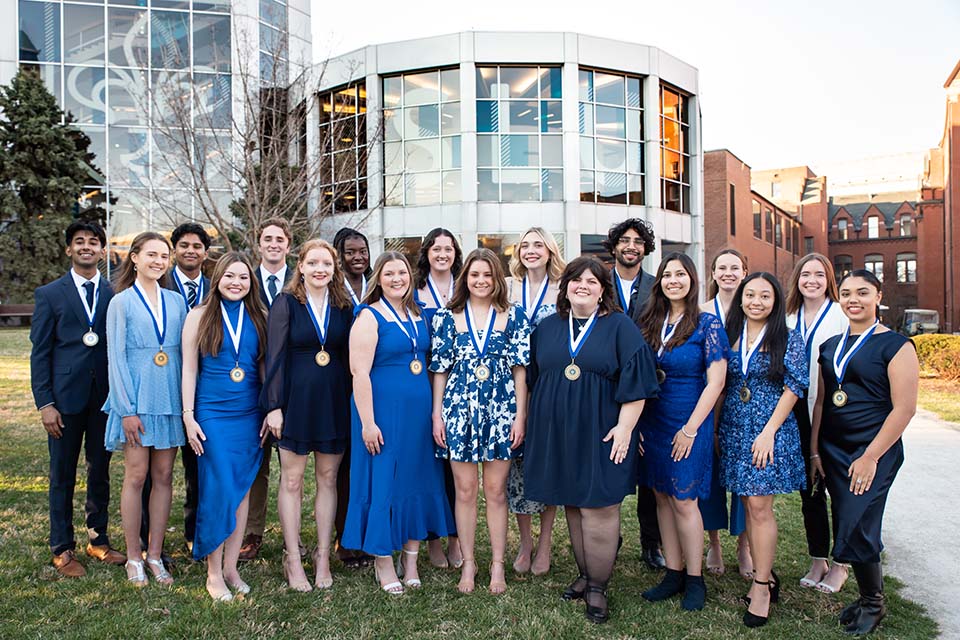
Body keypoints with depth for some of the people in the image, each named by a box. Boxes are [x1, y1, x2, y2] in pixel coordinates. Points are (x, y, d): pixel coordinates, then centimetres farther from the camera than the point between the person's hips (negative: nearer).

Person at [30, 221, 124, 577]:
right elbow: (40, 353, 0)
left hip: (106, 398, 2)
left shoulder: (116, 295, 5)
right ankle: (62, 549, 21)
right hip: (66, 398, -1)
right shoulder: (49, 294, 2)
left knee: (100, 473, 12)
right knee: (63, 477, 8)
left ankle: (98, 540, 26)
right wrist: (44, 403, -7)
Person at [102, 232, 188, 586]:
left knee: (163, 476, 7)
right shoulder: (121, 302, -2)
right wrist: (127, 409, -11)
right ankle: (133, 557, 16)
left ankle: (155, 554, 19)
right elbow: (116, 358, -5)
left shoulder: (176, 301, 8)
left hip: (170, 398, 3)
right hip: (136, 399, -3)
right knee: (136, 476, 2)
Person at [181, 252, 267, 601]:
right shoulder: (199, 316, 1)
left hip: (250, 415, 3)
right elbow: (189, 368, 1)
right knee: (218, 489, -3)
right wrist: (188, 416, -5)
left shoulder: (259, 318, 6)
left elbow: (265, 367, 8)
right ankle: (213, 572, 13)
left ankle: (231, 566, 20)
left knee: (242, 489, 7)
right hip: (212, 413, -2)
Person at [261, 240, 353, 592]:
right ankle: (293, 560, 19)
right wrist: (273, 406, -10)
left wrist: (351, 403, 4)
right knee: (292, 480, 6)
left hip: (334, 400, 3)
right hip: (296, 399, -3)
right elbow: (275, 356, -6)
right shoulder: (286, 303, -3)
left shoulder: (344, 307, 6)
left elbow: (349, 358, 8)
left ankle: (323, 557, 23)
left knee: (328, 478, 10)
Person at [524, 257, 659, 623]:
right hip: (556, 433, 4)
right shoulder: (546, 328, 9)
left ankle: (597, 588, 12)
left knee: (598, 508, -1)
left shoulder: (620, 328, -2)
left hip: (601, 434, -3)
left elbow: (635, 382, -6)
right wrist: (532, 423, 10)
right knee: (572, 506, 11)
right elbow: (533, 378, 14)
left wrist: (624, 427, -13)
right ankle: (585, 575, 26)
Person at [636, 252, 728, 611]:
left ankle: (695, 579, 17)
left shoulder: (707, 324, -8)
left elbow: (715, 382, -11)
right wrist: (636, 424, 3)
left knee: (684, 501, 0)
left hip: (688, 425, -5)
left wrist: (690, 429, -13)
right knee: (662, 497, 10)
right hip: (652, 422, 5)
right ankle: (673, 573, 22)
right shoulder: (650, 322, 7)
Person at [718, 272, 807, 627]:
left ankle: (762, 584, 8)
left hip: (770, 429, -4)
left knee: (759, 506, -5)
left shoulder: (787, 338, -4)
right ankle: (765, 577, 23)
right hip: (734, 428, 4)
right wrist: (714, 427, 6)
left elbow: (794, 387, -8)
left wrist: (768, 431, -14)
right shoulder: (731, 335, 7)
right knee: (748, 504, 9)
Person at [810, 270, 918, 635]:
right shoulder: (830, 345, 10)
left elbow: (904, 408, -12)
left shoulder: (895, 346, -7)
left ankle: (874, 604, 16)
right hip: (833, 451, 6)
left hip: (874, 453, -5)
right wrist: (814, 450, 8)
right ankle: (867, 597, 29)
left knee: (856, 530, -7)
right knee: (845, 529, 10)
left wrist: (870, 457, -14)